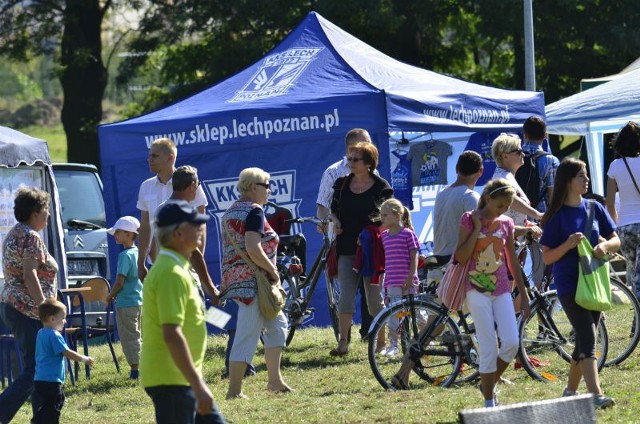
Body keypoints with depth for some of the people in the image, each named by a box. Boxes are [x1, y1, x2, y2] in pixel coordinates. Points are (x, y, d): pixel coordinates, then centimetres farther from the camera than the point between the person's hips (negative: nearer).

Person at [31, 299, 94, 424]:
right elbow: (67, 353, -16)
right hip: (51, 381, -9)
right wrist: (84, 359, -5)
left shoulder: (41, 333, 14)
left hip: (39, 379, 9)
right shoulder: (54, 335, -15)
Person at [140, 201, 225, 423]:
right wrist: (198, 385, -27)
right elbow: (172, 334, -27)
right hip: (171, 381, -11)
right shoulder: (171, 274, -19)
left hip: (183, 379, 11)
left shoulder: (175, 268, 15)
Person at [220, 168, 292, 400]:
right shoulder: (254, 211, -14)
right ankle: (234, 391, -5)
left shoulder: (231, 211, 15)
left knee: (277, 323, 19)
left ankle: (275, 380, 18)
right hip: (253, 282, -10)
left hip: (234, 280, 10)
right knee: (247, 336, -6)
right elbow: (253, 249, -25)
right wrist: (273, 270, -13)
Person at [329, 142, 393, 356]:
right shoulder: (342, 184, 7)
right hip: (346, 249, 3)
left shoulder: (381, 187, -2)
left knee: (374, 300, 2)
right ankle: (343, 344, -1)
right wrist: (335, 222, -5)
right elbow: (334, 210, 18)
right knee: (346, 298, -4)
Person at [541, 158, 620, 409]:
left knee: (584, 341, 11)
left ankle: (570, 391, 27)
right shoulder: (557, 216, -5)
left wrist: (605, 246, -12)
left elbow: (616, 240, 10)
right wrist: (569, 244, -22)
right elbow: (547, 257, -5)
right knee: (588, 340, -18)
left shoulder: (594, 208, 7)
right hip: (569, 286, -5)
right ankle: (596, 395, -28)